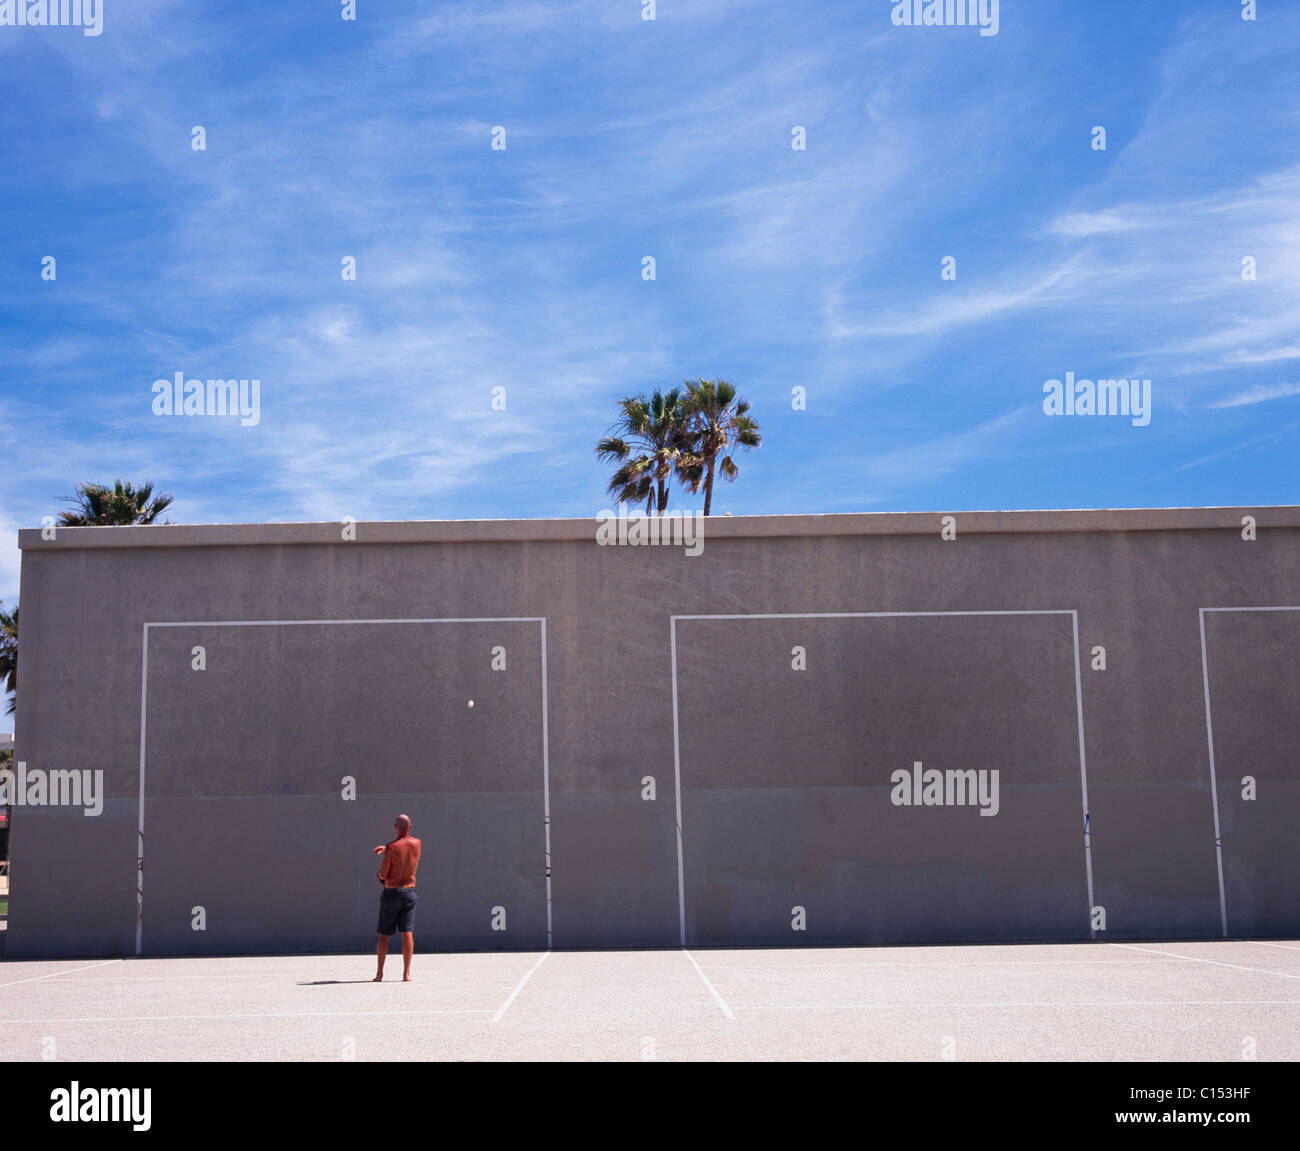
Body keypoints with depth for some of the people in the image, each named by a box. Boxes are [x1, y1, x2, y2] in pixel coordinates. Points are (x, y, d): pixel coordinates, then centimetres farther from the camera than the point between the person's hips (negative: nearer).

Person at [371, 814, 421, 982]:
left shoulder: (391, 848, -14)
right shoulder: (417, 843, 1)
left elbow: (383, 874, -12)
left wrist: (379, 872, 11)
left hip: (391, 892, -3)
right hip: (409, 892, 3)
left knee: (384, 934, 8)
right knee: (407, 933, -1)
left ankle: (380, 974, 9)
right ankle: (406, 973, -8)